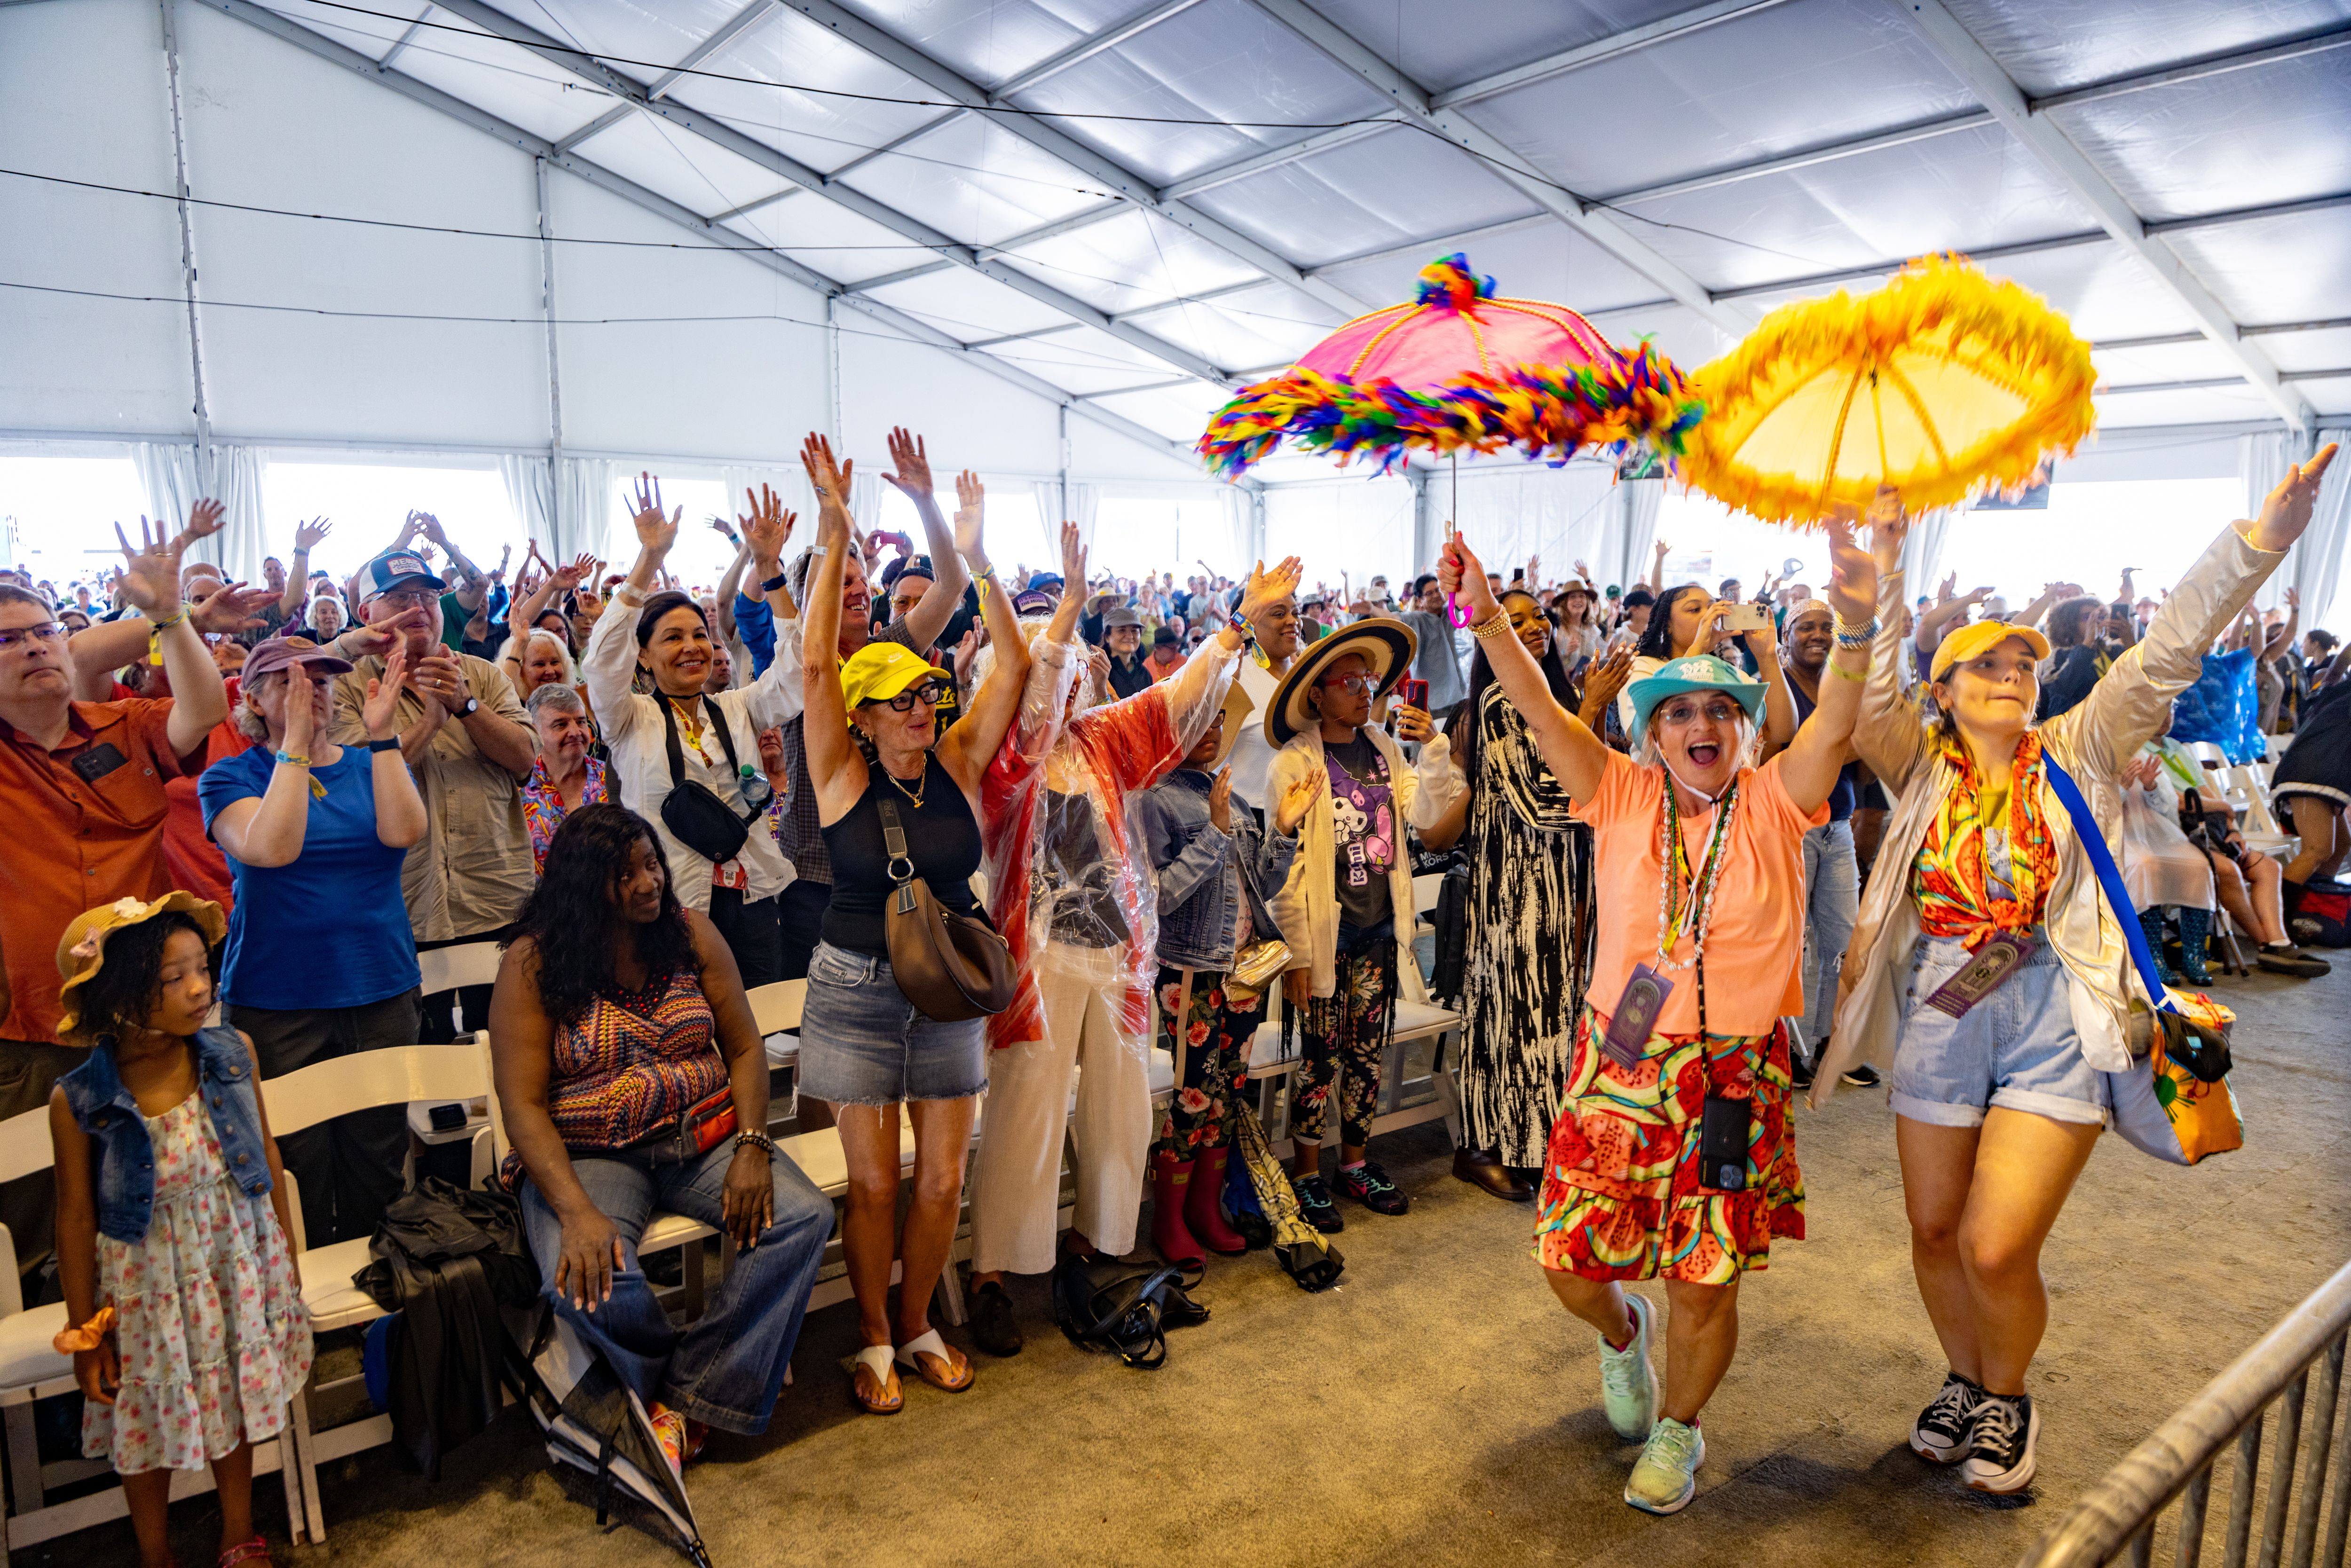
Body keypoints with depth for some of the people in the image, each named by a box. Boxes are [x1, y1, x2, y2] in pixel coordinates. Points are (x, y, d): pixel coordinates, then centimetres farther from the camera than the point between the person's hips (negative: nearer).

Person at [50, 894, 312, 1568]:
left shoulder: (233, 1055, -14)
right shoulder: (79, 1102, -21)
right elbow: (77, 1220, -10)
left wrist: (285, 1259, 7)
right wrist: (84, 1335, -4)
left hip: (237, 1266, 2)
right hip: (147, 1285, -2)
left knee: (234, 1400, 21)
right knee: (148, 1421, 19)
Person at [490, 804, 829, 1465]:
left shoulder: (691, 932, 3)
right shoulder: (534, 963, -6)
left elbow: (745, 1048, 5)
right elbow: (522, 1105, -11)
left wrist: (751, 1147, -13)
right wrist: (577, 1212, -25)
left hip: (705, 1137, 3)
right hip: (587, 1155, -3)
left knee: (804, 1217, -22)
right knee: (587, 1281, -33)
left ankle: (683, 1402, -10)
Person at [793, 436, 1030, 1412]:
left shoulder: (959, 764, -3)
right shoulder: (843, 774, -9)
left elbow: (1014, 666, -8)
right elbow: (815, 663, -18)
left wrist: (976, 557, -14)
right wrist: (833, 538, -22)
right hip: (857, 991, -3)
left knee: (943, 1177, 9)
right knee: (873, 1180, 7)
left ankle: (918, 1325, 31)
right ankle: (874, 1341, 27)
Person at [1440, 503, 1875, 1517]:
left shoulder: (1775, 802, -2)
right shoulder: (1623, 796, 0)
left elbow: (1836, 723, -18)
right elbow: (1540, 709, -11)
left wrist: (1854, 626, -35)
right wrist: (1487, 620, -25)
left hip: (1735, 1077, -1)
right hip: (1618, 1064, 1)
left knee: (1705, 1283, 6)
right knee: (1572, 1266, 5)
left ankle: (1677, 1428, 35)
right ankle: (1622, 1331, 43)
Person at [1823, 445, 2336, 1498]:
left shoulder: (2077, 754, 5)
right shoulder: (1921, 765, 4)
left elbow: (2165, 656, -7)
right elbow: (1867, 686, -12)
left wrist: (2257, 543, -18)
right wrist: (1879, 573, -26)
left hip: (2054, 1022, -1)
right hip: (1938, 1013, 2)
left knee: (1996, 1247, -6)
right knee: (1935, 1231, 12)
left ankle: (2008, 1395, 25)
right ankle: (1965, 1377, 41)